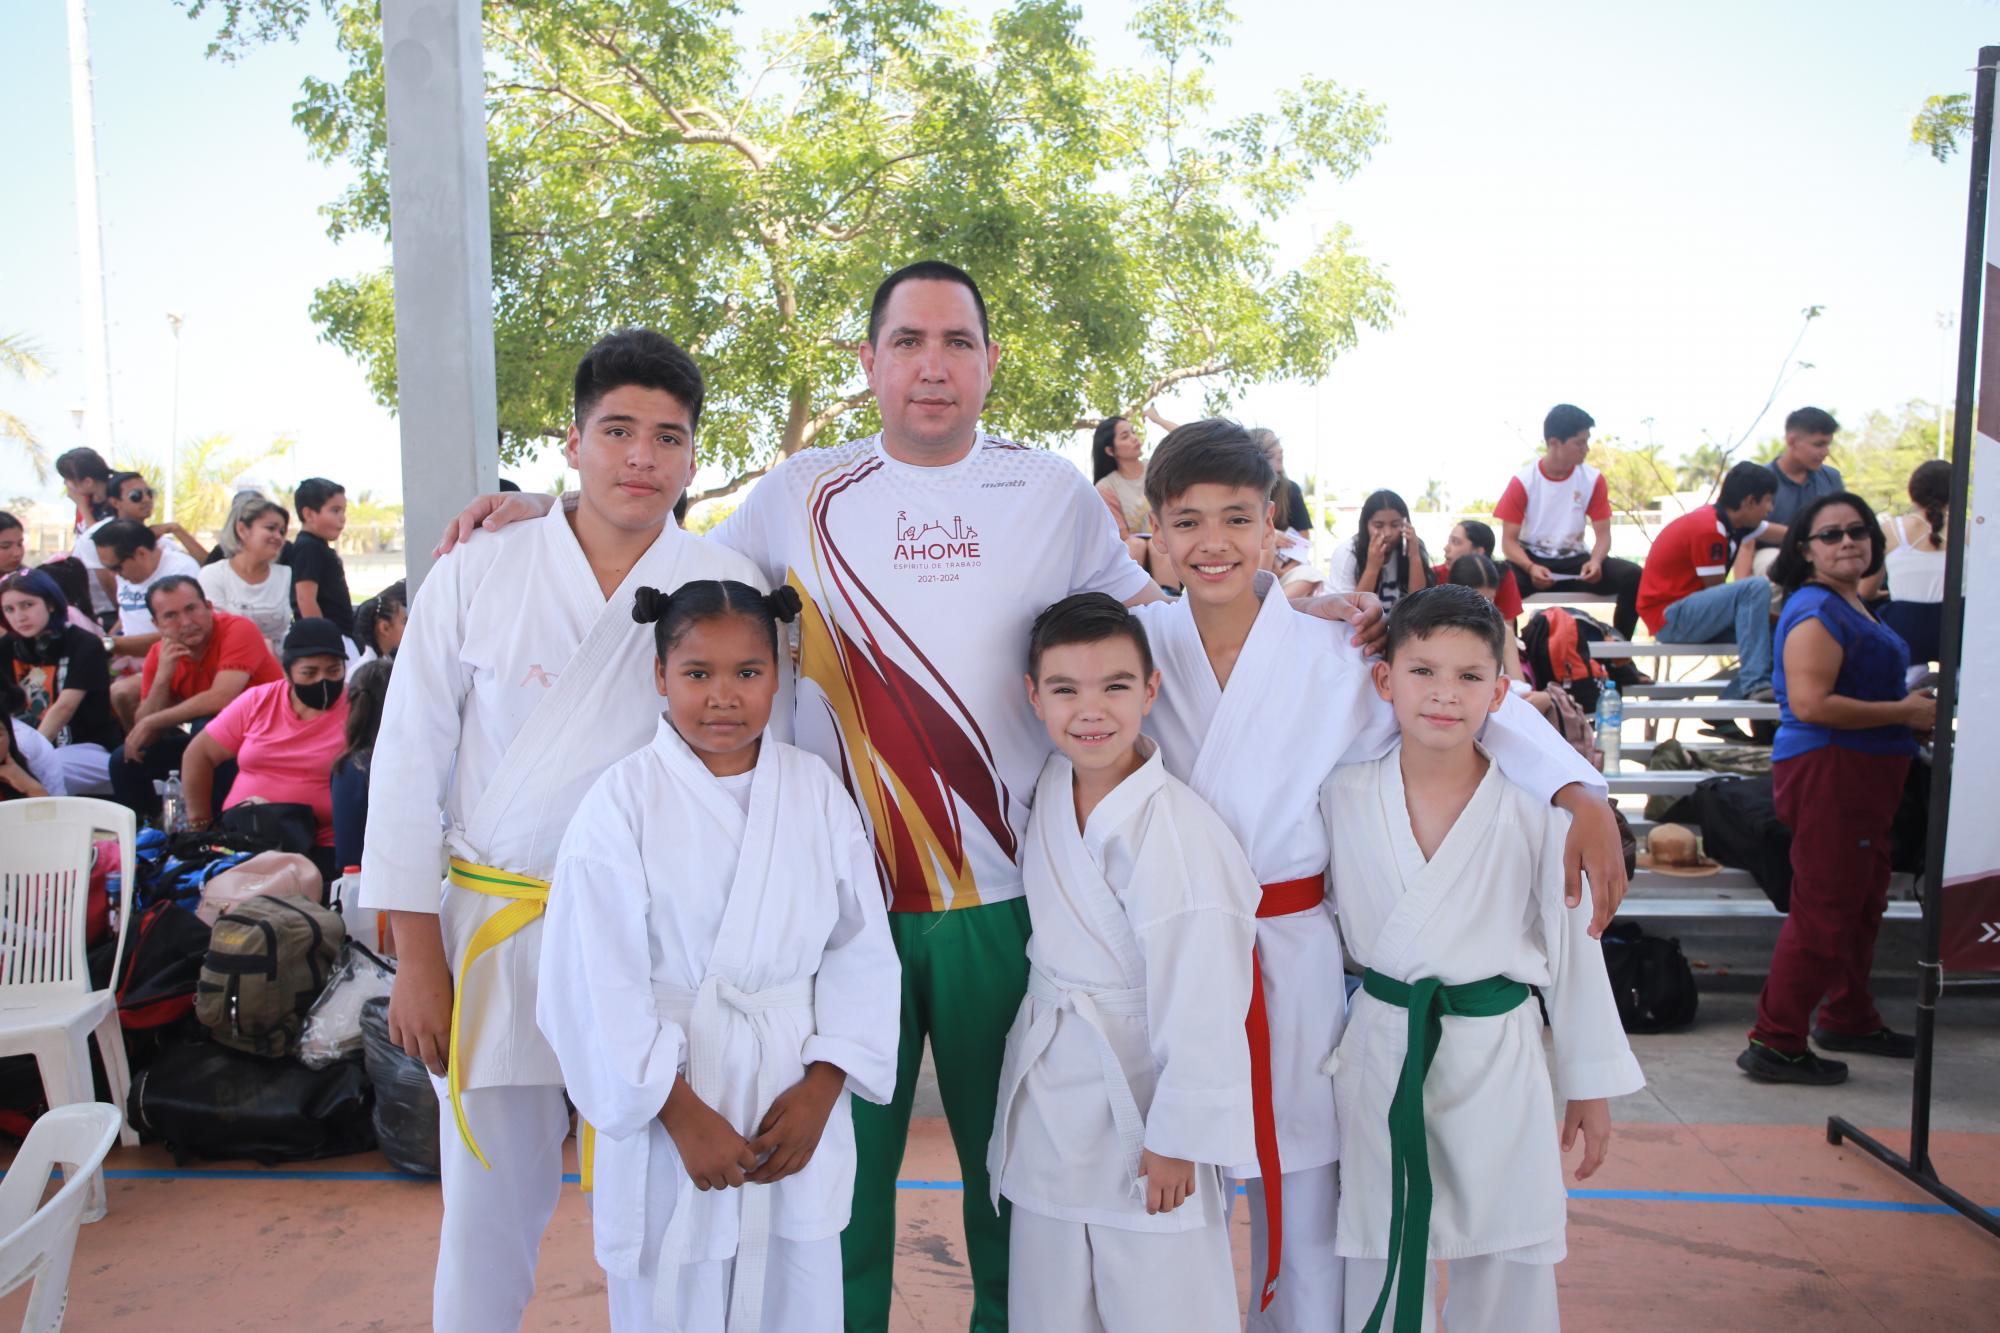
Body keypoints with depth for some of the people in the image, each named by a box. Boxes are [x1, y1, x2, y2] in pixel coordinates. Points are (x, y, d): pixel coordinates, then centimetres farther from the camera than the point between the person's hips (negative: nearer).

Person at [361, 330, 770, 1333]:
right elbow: (408, 770, 2)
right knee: (487, 1204, 11)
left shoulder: (727, 589, 0)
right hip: (499, 936, 0)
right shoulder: (473, 579, 0)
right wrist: (418, 963, 0)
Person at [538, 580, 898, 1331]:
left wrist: (821, 1089, -8)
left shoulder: (816, 791, -1)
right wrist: (684, 1114, -11)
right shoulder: (622, 803, -9)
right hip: (670, 1089, -2)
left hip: (800, 1096, 3)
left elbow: (862, 950, -1)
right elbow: (601, 983, -10)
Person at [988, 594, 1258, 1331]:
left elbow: (1199, 1009, -19)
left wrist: (1177, 1138, -13)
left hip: (1141, 1097, -6)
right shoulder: (1051, 786, -2)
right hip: (1050, 1094, 7)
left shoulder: (1173, 831, -24)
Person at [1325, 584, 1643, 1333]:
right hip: (1382, 1053, 2)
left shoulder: (1533, 808, -10)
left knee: (1508, 1270, 11)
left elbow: (1573, 946, -1)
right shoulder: (1344, 798, -7)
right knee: (1380, 1262, 15)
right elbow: (1321, 928, 8)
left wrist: (1592, 1083, 3)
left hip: (1497, 1057, -1)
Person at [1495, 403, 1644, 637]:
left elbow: (1602, 534, -1)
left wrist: (1595, 561, -24)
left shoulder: (1593, 479, -2)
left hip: (1574, 561, 3)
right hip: (1532, 559, -3)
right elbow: (1509, 540, -9)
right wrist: (1530, 567, -30)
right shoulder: (1523, 482, -9)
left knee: (1632, 576, -23)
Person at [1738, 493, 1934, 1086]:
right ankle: (1775, 1045, -1)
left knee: (1862, 903, 21)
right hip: (1827, 770, -11)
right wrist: (1905, 713, -18)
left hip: (1862, 772, 11)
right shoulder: (1817, 610, -17)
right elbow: (1810, 703, -27)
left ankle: (1849, 1019, 38)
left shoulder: (1851, 605, 15)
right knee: (1824, 911, -8)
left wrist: (1915, 709, 13)